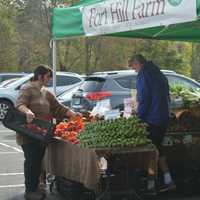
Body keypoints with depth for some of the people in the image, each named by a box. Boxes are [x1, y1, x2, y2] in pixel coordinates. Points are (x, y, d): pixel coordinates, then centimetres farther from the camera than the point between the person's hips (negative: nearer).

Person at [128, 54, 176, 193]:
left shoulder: (143, 75, -11)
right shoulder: (159, 74, 17)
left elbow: (143, 99, -17)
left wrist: (139, 118, -10)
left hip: (151, 119, -8)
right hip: (164, 118, 8)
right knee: (158, 148, 17)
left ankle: (151, 184, 5)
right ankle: (168, 180, 14)